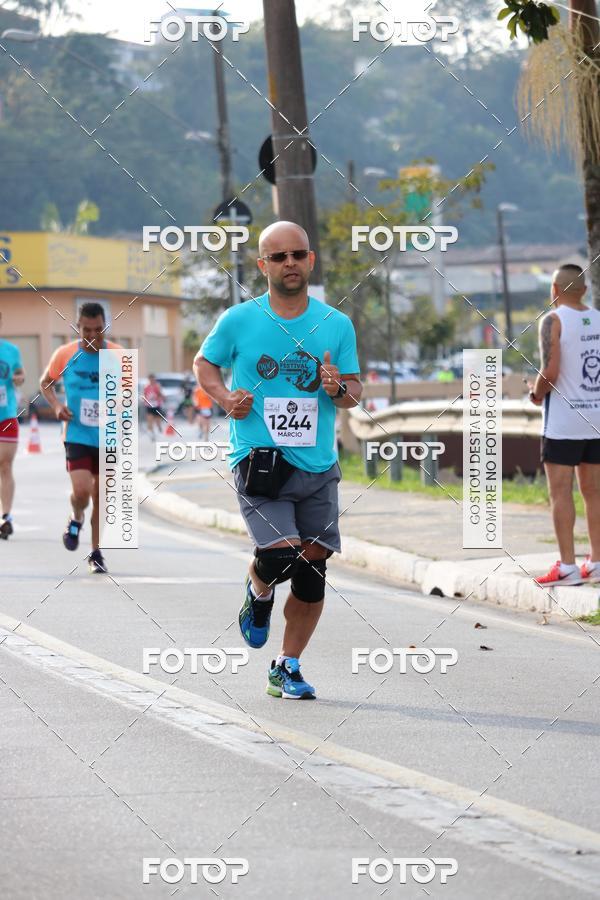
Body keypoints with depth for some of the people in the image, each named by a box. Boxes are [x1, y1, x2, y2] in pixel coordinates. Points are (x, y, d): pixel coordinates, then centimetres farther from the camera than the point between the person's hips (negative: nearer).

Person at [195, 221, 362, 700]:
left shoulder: (337, 325, 5)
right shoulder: (239, 320, -1)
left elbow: (356, 390, 12)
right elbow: (205, 363, 15)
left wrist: (339, 389, -11)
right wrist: (225, 398, -4)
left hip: (318, 467, 3)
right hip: (258, 462, -3)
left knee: (313, 572, 4)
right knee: (280, 555, -21)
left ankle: (287, 669, 21)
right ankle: (258, 591, 16)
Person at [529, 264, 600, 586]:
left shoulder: (554, 321, -10)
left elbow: (550, 372, -18)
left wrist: (537, 393, 0)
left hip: (563, 423, -6)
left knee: (560, 492, -2)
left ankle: (567, 567, -5)